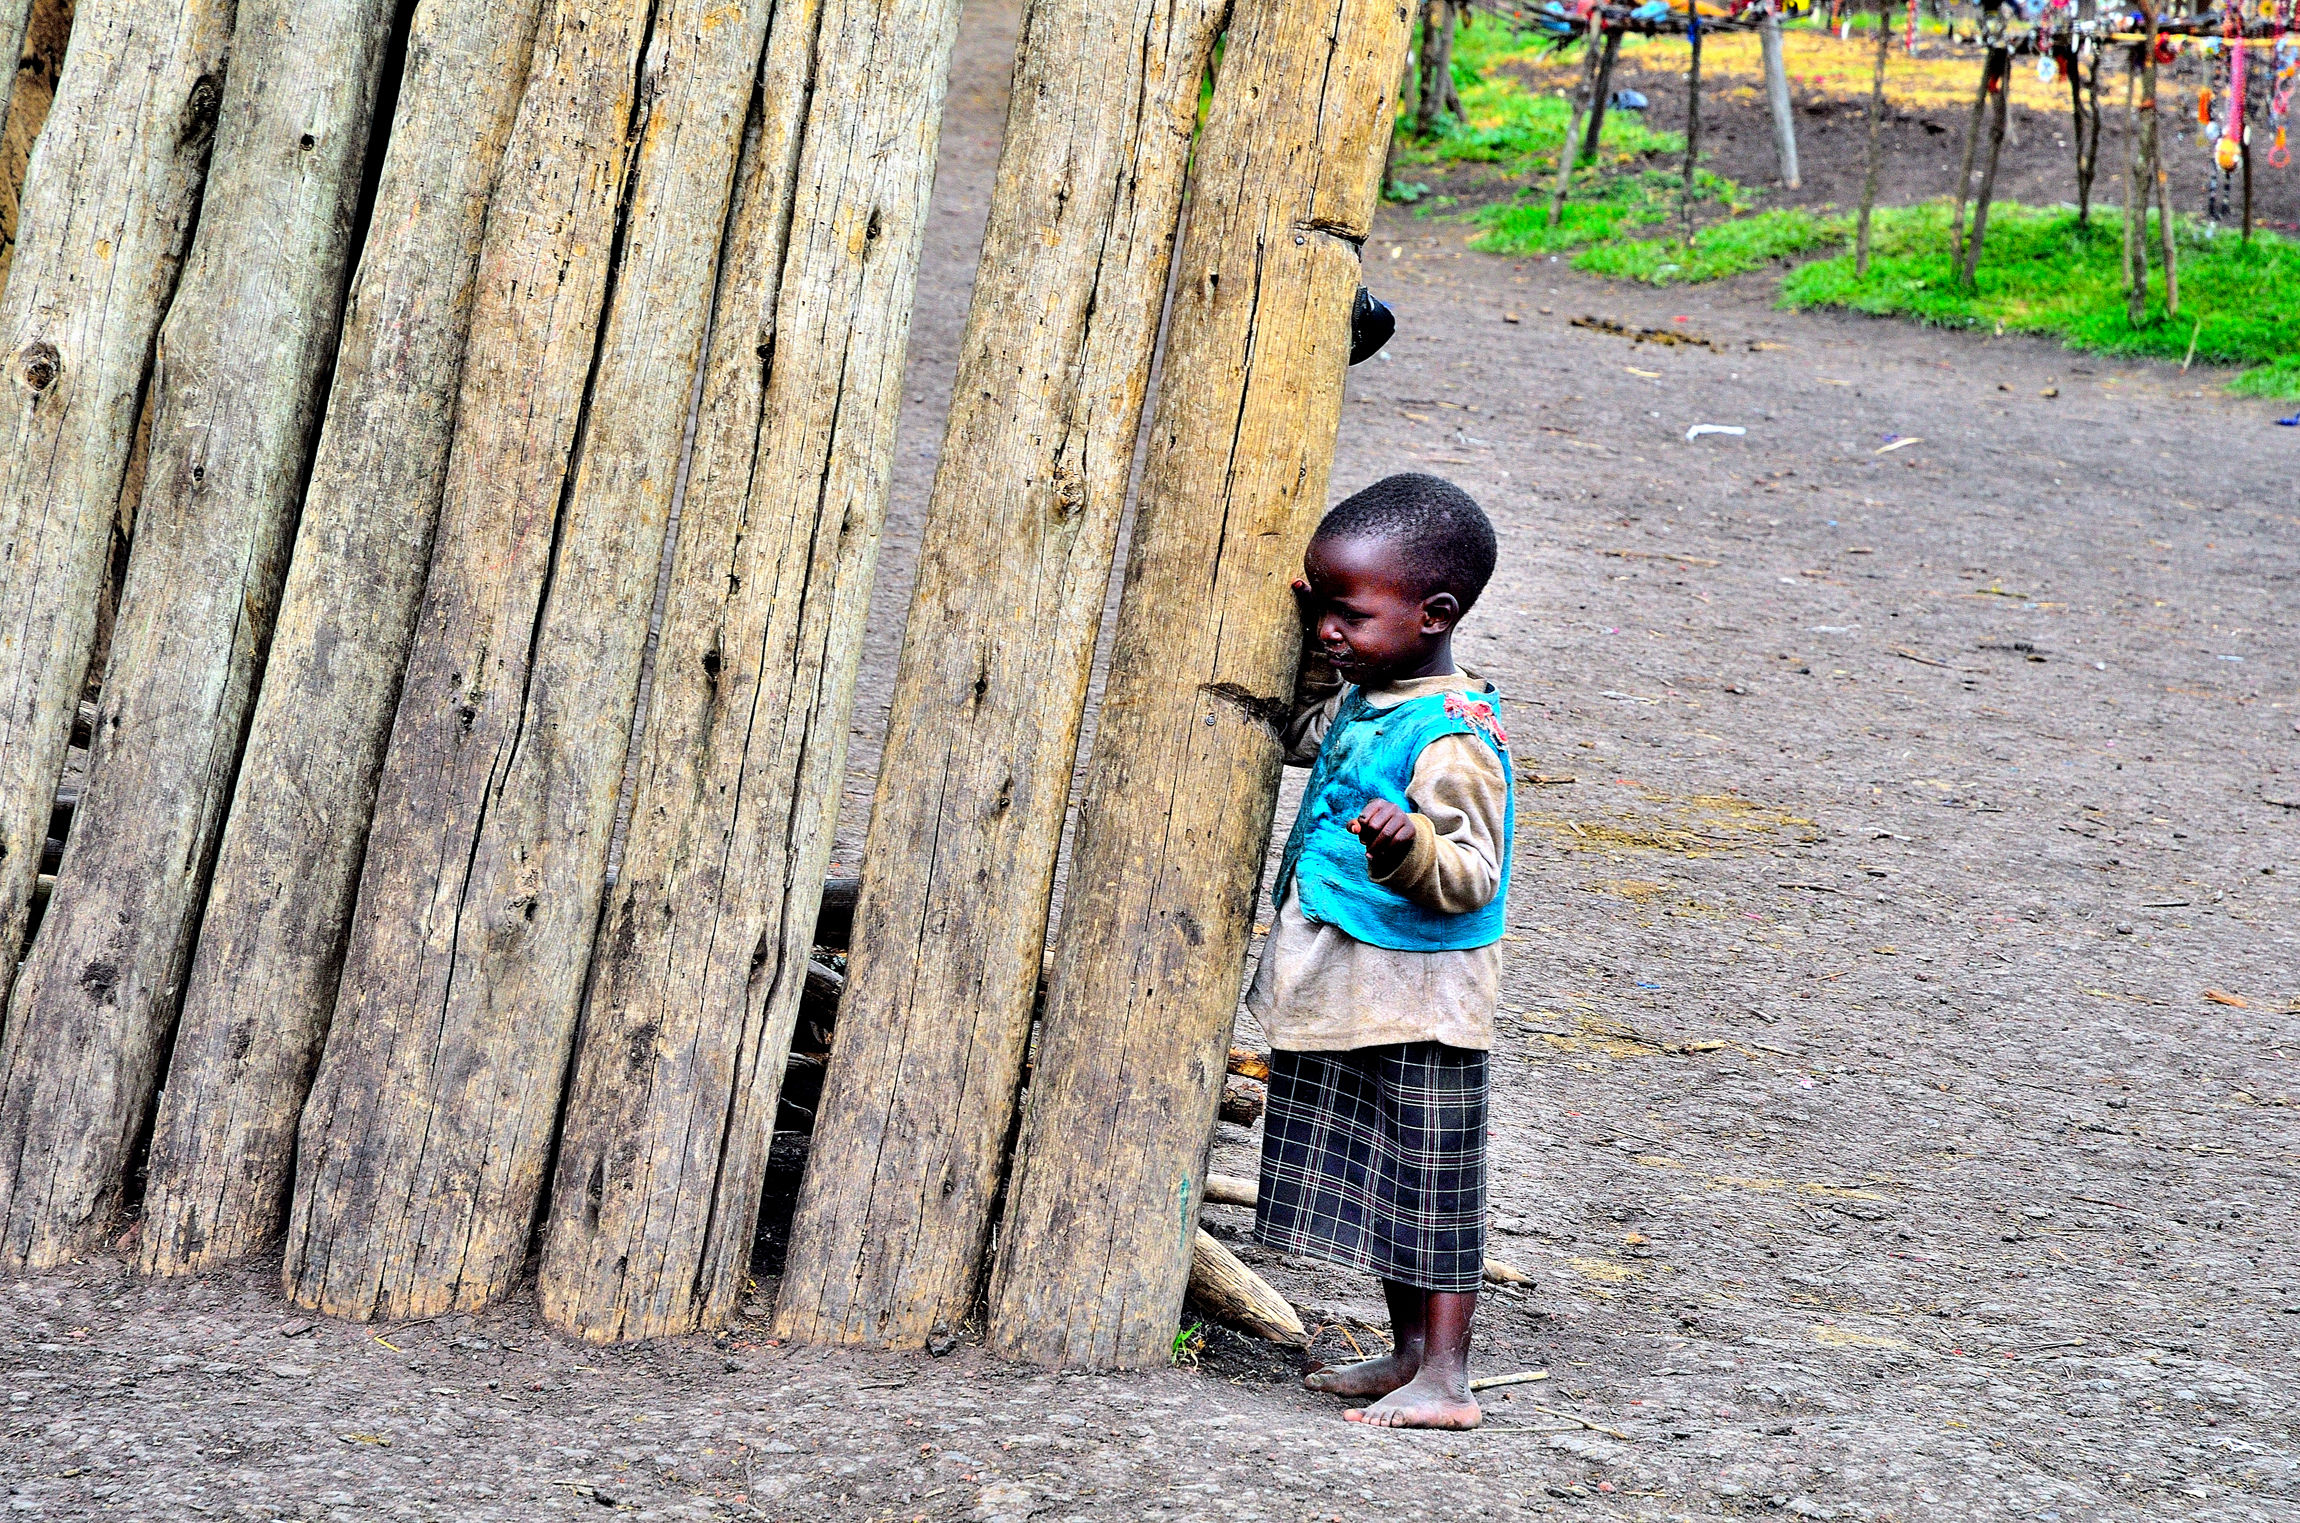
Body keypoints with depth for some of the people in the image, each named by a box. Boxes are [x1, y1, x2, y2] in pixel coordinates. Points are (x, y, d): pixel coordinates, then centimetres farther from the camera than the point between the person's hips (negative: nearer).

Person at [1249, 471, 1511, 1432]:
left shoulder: (1452, 737, -22)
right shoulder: (1363, 700, 6)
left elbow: (1472, 877, -24)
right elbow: (1303, 739, 28)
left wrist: (1411, 845, -44)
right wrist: (1313, 655, 13)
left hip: (1416, 1002, -9)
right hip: (1347, 993, 9)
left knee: (1427, 1182, -2)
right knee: (1375, 1183, 17)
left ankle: (1444, 1380, 5)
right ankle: (1409, 1353, 28)